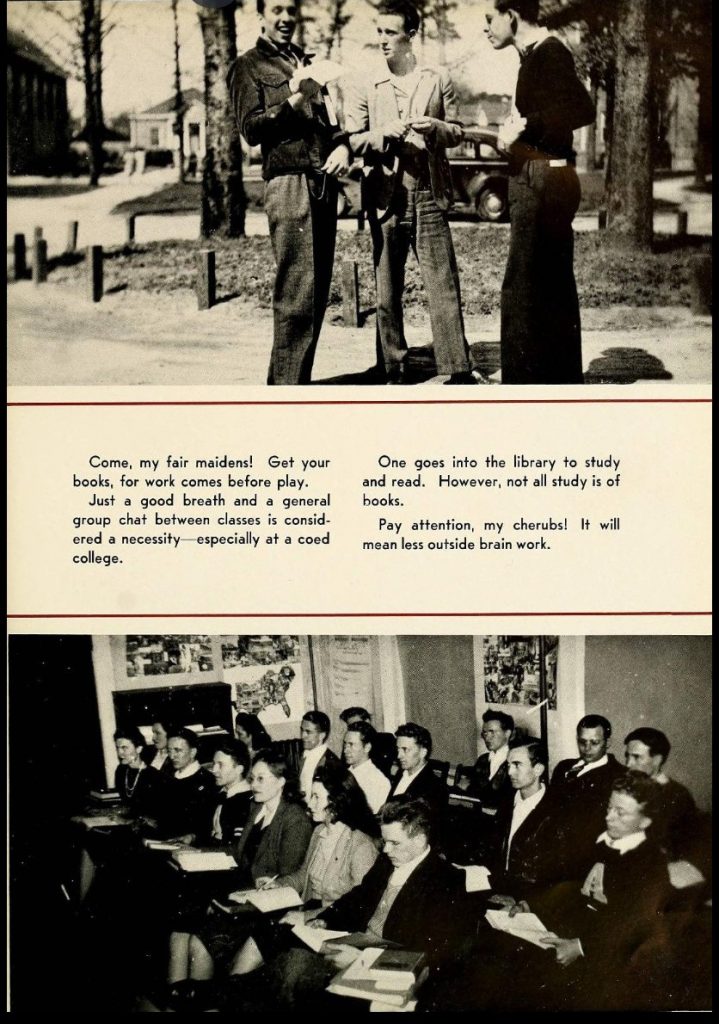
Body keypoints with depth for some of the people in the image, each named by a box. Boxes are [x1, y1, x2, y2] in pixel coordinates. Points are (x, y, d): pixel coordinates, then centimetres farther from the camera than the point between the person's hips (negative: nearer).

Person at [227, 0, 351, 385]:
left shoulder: (304, 61, 24)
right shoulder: (248, 67, 5)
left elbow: (327, 114, 24)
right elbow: (251, 129, -4)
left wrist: (341, 145, 3)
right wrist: (293, 100, -17)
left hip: (324, 182, 7)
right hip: (288, 182, -7)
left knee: (318, 289, 6)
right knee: (297, 293, -13)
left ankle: (296, 378, 13)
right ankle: (287, 385, -10)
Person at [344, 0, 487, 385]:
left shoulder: (438, 79, 9)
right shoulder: (364, 88, 7)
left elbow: (456, 132, 11)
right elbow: (353, 141, 3)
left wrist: (436, 128, -10)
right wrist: (384, 133, -15)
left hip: (429, 195, 0)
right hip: (385, 198, 0)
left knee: (444, 283, -4)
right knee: (387, 289, 4)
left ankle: (458, 368, -2)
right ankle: (394, 369, 13)